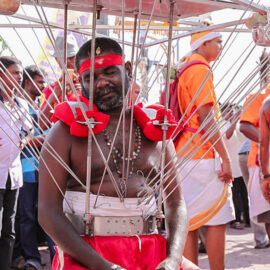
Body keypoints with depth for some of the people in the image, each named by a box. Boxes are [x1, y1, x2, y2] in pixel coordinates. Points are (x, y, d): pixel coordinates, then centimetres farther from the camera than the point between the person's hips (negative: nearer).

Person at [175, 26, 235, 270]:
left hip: (184, 155, 9)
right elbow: (206, 117, -17)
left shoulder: (184, 69, 19)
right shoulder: (200, 69, -10)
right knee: (217, 219, -4)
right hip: (201, 157, -9)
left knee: (190, 221, 7)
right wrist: (226, 158, -16)